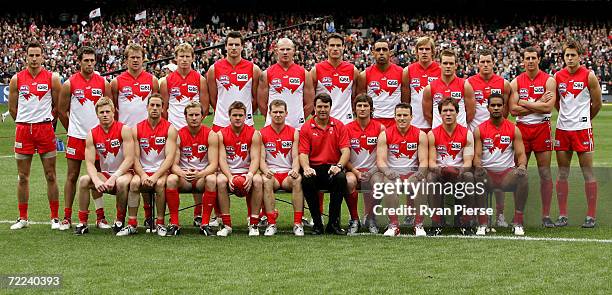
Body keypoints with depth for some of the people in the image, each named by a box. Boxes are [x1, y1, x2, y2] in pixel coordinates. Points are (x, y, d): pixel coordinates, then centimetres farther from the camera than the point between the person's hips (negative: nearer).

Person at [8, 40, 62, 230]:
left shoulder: (52, 78, 0)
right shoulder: (17, 79, 4)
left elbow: (57, 106, 6)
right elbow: (12, 107, 12)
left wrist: (46, 121, 9)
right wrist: (24, 123, 12)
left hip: (45, 128, -2)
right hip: (23, 129, 2)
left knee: (50, 176, 0)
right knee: (23, 177, 6)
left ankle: (55, 218, 7)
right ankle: (23, 218, 15)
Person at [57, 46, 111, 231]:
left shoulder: (103, 83, 3)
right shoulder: (70, 84, -2)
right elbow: (62, 110, 5)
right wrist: (73, 129, 8)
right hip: (76, 137, -1)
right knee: (72, 176, 2)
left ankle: (100, 216, 11)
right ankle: (67, 217, 7)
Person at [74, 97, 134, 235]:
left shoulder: (124, 130, -10)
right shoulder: (92, 134, 1)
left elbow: (129, 159, -16)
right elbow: (89, 163, -5)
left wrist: (113, 178, -25)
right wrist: (96, 180, -25)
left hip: (123, 173, -4)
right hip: (104, 174, 4)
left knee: (121, 182, -37)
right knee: (83, 180, -23)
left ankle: (120, 221, -14)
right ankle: (82, 223, -14)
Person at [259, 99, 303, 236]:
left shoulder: (293, 132, 10)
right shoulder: (262, 134, 8)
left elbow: (295, 157, 3)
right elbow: (261, 159, 2)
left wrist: (295, 170, -19)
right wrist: (266, 171, -20)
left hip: (288, 174, 1)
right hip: (271, 174, -1)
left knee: (298, 179, -34)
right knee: (266, 181, -36)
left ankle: (298, 223, -32)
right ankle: (271, 223, -33)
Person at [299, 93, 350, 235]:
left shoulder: (339, 126, 9)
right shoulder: (306, 128, 8)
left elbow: (345, 151, 0)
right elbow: (303, 153, 0)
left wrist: (338, 166, -20)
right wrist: (306, 168, -21)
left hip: (332, 168, 0)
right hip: (314, 169, 0)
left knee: (341, 178, -34)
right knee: (306, 180, -34)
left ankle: (333, 223, -21)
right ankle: (317, 223, -19)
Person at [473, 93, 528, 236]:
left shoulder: (513, 129, 8)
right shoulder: (479, 130, 6)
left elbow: (521, 154, 3)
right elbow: (477, 155, 1)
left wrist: (522, 165, -20)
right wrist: (479, 166, -22)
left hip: (508, 173, 1)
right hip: (487, 173, -1)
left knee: (522, 175, -33)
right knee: (478, 176, -36)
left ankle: (518, 223, -23)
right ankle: (482, 224, -28)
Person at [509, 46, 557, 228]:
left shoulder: (548, 81, 0)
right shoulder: (516, 82, 5)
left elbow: (548, 107, -14)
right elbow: (513, 110, -5)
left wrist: (524, 103, -10)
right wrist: (538, 104, -10)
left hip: (542, 129, -2)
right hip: (521, 129, 2)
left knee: (545, 173, 0)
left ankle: (546, 216, 5)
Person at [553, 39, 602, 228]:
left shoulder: (589, 76, -5)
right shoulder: (558, 77, 6)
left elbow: (597, 104, 3)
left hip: (582, 129, -4)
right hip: (562, 128, 4)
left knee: (588, 173, -2)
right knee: (562, 173, 5)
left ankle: (591, 216, 3)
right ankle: (562, 216, 11)